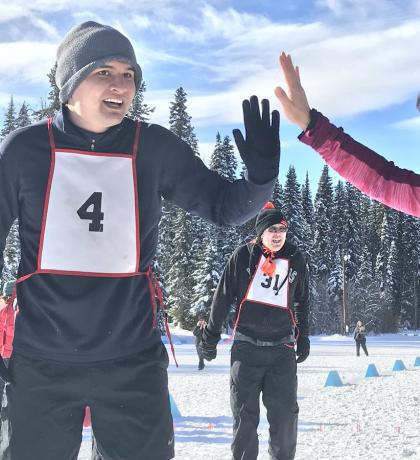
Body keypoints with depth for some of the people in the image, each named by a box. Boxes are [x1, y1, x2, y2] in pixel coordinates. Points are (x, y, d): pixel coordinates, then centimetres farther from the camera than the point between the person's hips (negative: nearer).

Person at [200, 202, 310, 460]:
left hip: (282, 349, 2)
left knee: (285, 412, -3)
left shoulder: (296, 260, 5)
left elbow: (302, 303, 17)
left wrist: (303, 339, 18)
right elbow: (223, 298, 3)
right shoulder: (243, 256, -3)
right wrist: (211, 336, 4)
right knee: (245, 412, 1)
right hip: (246, 347, -1)